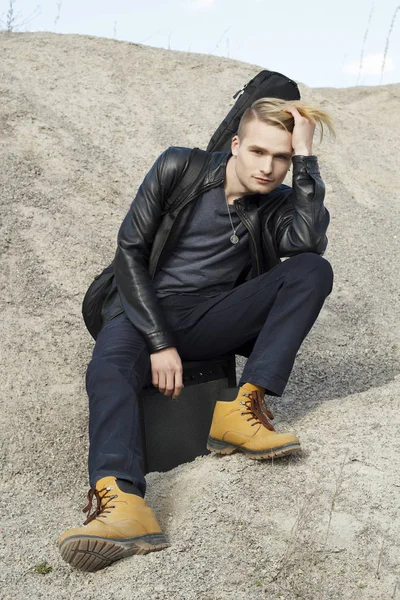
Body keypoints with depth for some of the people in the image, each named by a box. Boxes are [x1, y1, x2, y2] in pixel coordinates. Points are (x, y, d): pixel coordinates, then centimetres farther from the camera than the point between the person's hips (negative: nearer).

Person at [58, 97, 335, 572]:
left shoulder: (276, 204, 5)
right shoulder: (179, 168, -3)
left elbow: (310, 242, -19)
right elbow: (130, 251, -8)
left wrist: (305, 157, -15)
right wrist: (160, 342, -16)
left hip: (213, 319, 3)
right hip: (145, 309, -2)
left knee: (313, 270, -17)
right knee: (108, 372, -36)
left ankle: (243, 406, -26)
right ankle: (121, 502, -62)